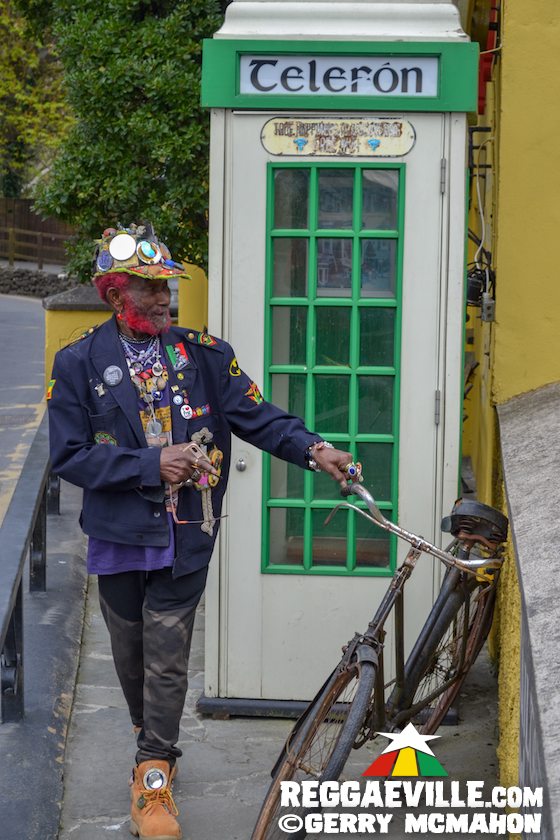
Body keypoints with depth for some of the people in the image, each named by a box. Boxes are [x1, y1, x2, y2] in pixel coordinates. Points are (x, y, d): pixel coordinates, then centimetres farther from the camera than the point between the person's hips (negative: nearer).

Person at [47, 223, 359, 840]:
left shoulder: (205, 354, 1)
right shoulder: (80, 363, -2)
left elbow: (256, 417, -3)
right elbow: (69, 457, -7)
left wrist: (313, 450, -20)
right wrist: (151, 464, -15)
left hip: (184, 537, 0)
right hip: (118, 535, 1)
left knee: (166, 661, -1)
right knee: (132, 660, 13)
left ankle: (153, 781, 9)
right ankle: (155, 750, 36)